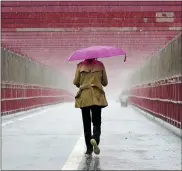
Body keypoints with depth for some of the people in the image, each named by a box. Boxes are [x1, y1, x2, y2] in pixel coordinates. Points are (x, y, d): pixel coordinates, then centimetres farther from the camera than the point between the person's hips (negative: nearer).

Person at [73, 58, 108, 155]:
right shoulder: (100, 65, 2)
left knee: (86, 124, 8)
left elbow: (76, 82, 2)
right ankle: (95, 138, -24)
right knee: (97, 122, 4)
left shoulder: (80, 66, 1)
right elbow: (105, 82, 8)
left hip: (84, 97, 0)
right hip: (97, 97, 0)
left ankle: (89, 148, 8)